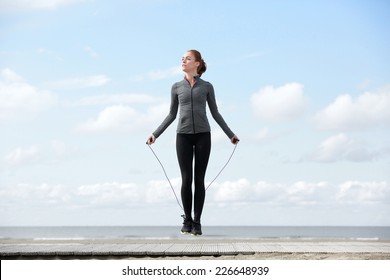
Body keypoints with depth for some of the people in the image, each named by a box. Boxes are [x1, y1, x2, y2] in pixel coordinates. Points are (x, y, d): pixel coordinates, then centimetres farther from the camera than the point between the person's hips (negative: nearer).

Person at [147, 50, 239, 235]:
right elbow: (172, 115, 14)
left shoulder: (206, 86, 7)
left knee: (199, 179, -1)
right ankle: (187, 220, 9)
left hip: (203, 135, -1)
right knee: (186, 179, -4)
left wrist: (230, 134, 6)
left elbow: (215, 113, 11)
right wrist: (155, 134, 7)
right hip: (183, 136, 1)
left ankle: (197, 222, 5)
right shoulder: (176, 87, 11)